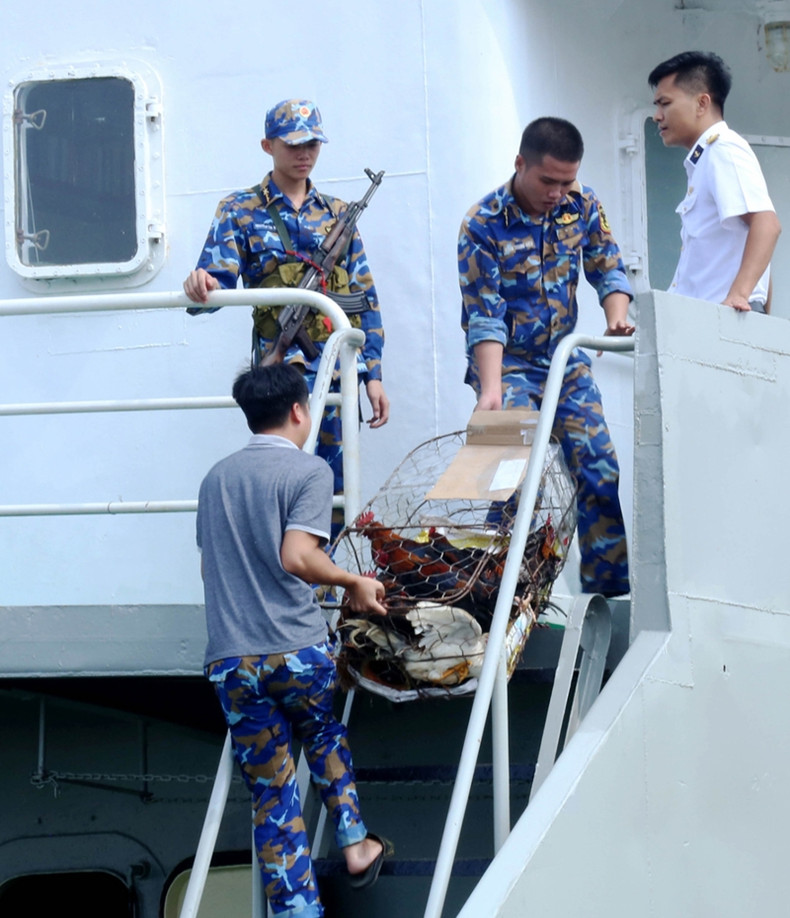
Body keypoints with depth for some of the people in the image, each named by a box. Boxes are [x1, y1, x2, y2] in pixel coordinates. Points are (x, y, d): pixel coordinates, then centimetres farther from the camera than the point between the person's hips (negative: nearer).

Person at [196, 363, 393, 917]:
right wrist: (353, 582, -4)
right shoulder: (309, 471, -4)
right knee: (324, 734, 29)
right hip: (298, 652, -3)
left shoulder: (216, 479, 14)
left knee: (272, 797, 7)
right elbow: (297, 556, -18)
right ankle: (355, 844, 28)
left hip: (230, 661, 3)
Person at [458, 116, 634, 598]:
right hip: (507, 362, -5)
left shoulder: (583, 206, -3)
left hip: (565, 359, 5)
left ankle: (611, 586, 8)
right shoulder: (484, 225, -17)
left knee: (602, 475, 0)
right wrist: (490, 388, -32)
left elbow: (608, 270, 4)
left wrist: (618, 316, -18)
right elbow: (485, 317, -21)